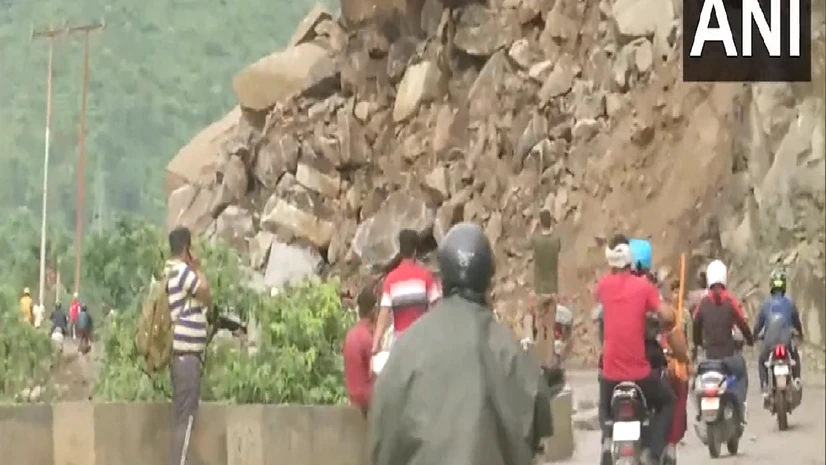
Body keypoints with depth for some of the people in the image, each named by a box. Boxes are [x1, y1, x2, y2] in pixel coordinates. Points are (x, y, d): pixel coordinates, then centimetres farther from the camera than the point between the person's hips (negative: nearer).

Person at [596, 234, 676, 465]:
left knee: (605, 408, 32)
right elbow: (667, 317, -12)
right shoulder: (644, 286, -7)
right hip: (639, 372, -3)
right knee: (667, 402, 21)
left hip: (611, 371, 3)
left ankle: (607, 437, 3)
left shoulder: (603, 284, 1)